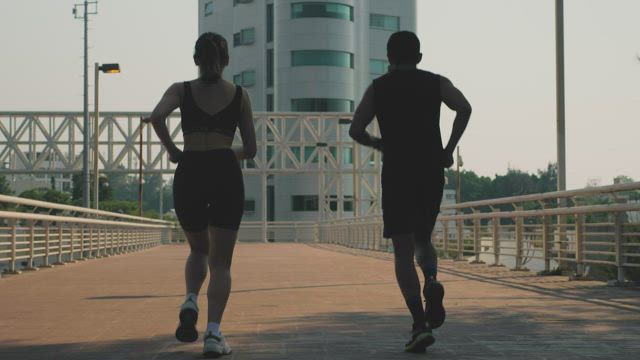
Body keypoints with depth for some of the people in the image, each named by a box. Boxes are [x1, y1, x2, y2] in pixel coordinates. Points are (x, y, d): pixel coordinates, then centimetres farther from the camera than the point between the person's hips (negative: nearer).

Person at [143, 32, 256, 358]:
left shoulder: (181, 90, 10)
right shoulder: (239, 95, 11)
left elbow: (156, 116, -12)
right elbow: (250, 150, 10)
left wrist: (172, 151, 3)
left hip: (189, 175, 1)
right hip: (226, 175, -1)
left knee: (198, 250, 24)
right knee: (220, 261, 4)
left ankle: (190, 303, -4)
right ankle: (213, 333, -12)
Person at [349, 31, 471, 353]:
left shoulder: (377, 88, 8)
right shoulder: (436, 83, 8)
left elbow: (355, 130, 1)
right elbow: (464, 108, -9)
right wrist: (449, 149, -1)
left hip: (396, 173, -1)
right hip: (431, 172, 1)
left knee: (403, 250, 1)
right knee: (423, 239, 19)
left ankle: (420, 324, -13)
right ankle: (431, 282, -14)